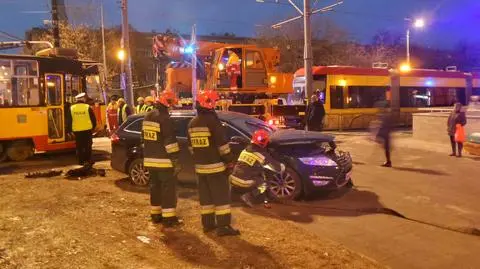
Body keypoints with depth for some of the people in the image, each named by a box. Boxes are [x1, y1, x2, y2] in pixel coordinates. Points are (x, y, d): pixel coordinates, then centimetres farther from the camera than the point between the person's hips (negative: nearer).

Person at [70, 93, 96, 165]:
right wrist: (93, 127, 13)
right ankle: (88, 160, 8)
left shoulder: (71, 108, 2)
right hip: (87, 130, -2)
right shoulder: (88, 107, -5)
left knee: (79, 147, 10)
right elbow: (93, 119, -2)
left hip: (76, 130, 2)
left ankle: (80, 161, 12)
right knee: (87, 146, 7)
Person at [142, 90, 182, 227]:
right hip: (163, 160, -8)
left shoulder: (148, 116, 12)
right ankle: (168, 217, -1)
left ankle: (155, 214, 23)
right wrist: (175, 157, -13)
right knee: (168, 188, -2)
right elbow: (170, 141, -19)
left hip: (150, 159, 9)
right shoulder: (165, 118, -16)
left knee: (155, 186, 16)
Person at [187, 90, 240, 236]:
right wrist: (229, 159, -7)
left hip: (200, 165, 8)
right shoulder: (212, 120, -15)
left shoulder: (192, 123, 10)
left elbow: (191, 145, 18)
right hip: (215, 165, -8)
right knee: (221, 195, -3)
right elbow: (222, 143, -16)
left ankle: (208, 223, 19)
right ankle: (223, 226, -3)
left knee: (206, 195, 13)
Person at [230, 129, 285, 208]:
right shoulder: (262, 154, -7)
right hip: (244, 181, -7)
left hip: (233, 179, 7)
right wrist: (282, 167, 25)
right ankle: (248, 196, -5)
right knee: (264, 185, 14)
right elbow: (278, 167, 3)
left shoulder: (246, 149, 13)